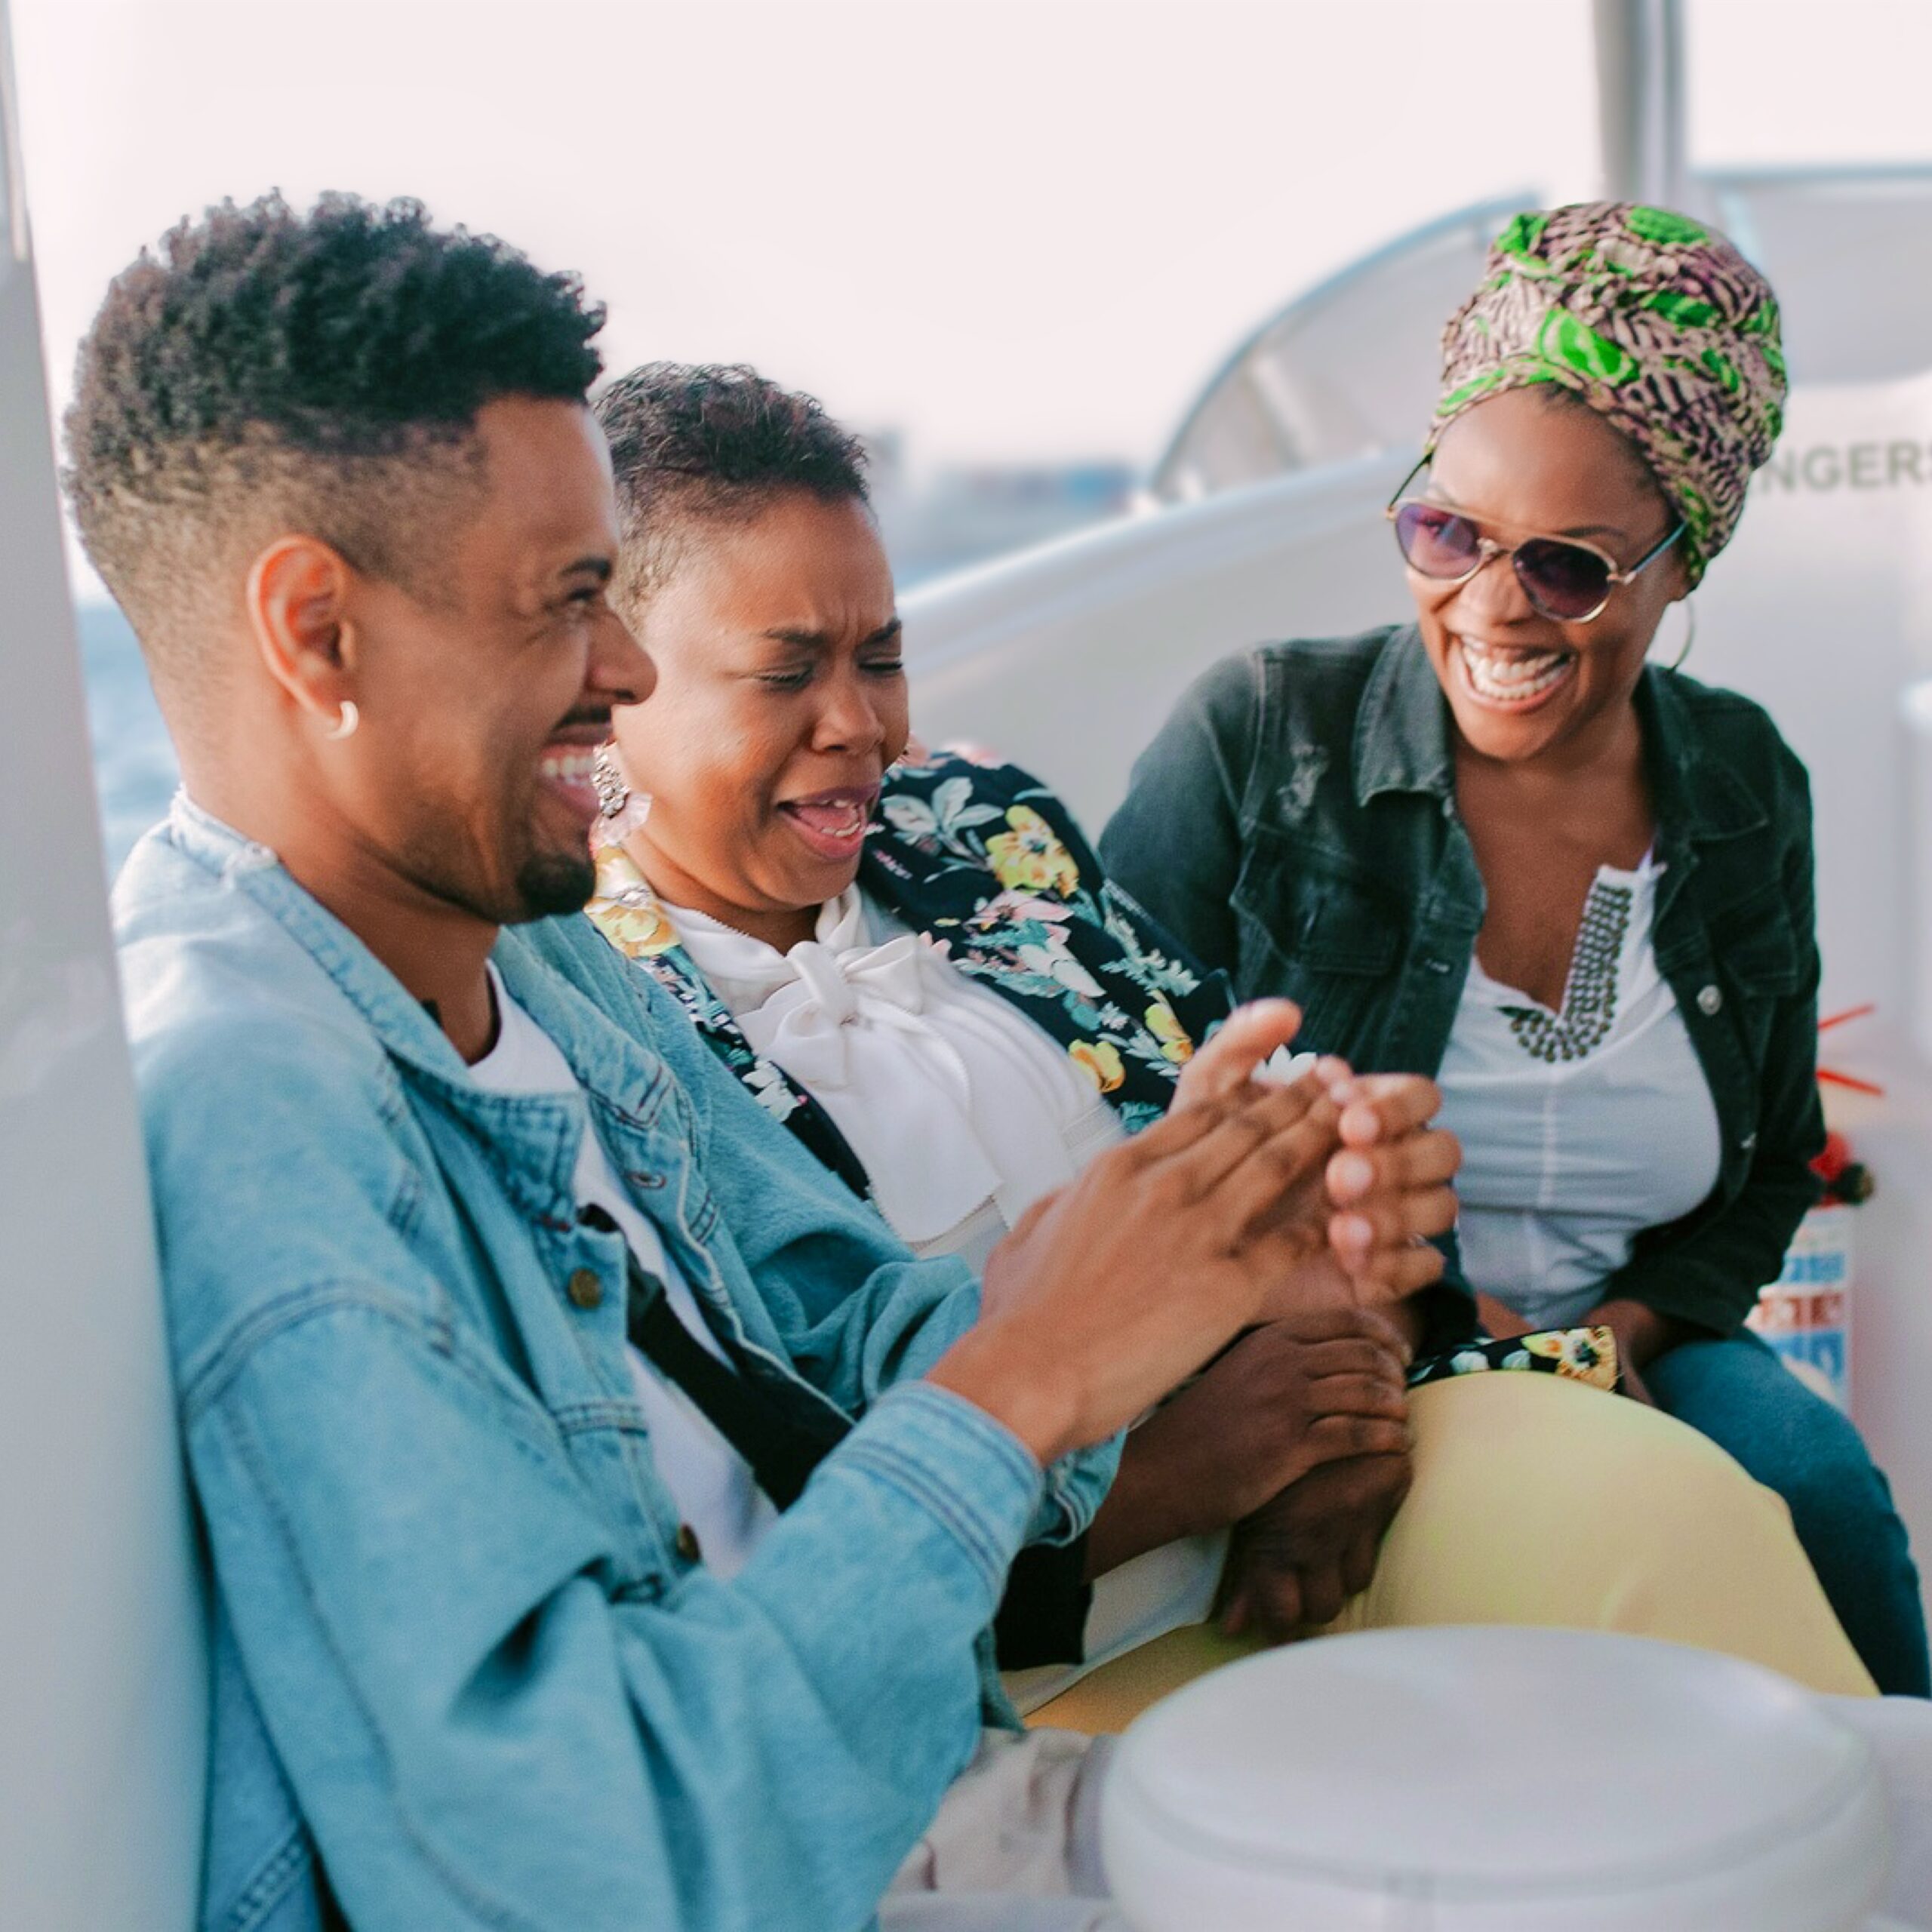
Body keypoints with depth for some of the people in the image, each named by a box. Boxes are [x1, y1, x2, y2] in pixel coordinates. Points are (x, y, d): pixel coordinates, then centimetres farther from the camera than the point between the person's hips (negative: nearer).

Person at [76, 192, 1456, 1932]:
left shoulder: (545, 957, 4)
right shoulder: (226, 1117, -26)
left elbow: (843, 1336, 9)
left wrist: (1220, 1242, -9)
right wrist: (1017, 1387, -24)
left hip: (868, 1779, 8)